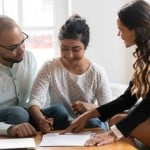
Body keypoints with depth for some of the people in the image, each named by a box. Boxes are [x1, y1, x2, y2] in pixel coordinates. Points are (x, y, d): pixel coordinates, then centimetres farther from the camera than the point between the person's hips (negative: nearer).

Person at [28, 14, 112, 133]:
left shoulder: (97, 72, -8)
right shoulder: (50, 68, -8)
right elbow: (34, 101, -17)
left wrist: (92, 108, -30)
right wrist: (41, 120, -40)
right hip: (56, 130, 1)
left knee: (93, 122, -33)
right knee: (57, 110, -31)